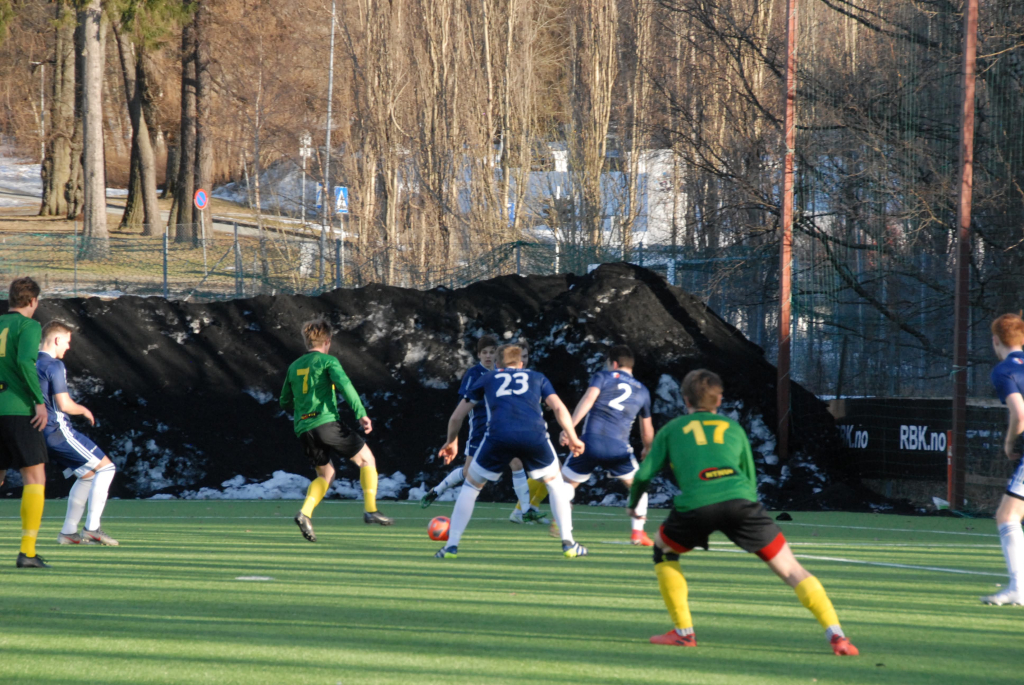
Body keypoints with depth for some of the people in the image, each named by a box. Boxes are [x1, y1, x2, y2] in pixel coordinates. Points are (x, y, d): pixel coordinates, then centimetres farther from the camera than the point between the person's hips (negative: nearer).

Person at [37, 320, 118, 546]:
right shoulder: (54, 366, -14)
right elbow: (64, 404, -19)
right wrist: (84, 410, 1)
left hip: (42, 434, 9)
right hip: (59, 430, -9)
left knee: (87, 475, 19)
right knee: (105, 467, -4)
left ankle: (68, 532, 14)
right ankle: (92, 528, -9)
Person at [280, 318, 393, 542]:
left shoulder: (293, 367, 19)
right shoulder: (327, 361, 2)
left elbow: (285, 403, 26)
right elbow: (344, 385, -15)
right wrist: (361, 414, -17)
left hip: (303, 429, 6)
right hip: (326, 422, -6)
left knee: (326, 474, 19)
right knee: (366, 459, 8)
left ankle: (305, 513, -5)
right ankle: (370, 510, -4)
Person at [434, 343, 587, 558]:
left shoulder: (487, 379, 30)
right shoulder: (537, 378, 30)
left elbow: (457, 416, 32)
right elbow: (559, 407, 17)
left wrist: (451, 442, 47)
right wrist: (573, 439, 24)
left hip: (498, 436, 0)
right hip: (534, 436, 0)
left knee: (471, 486, 21)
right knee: (555, 483, 26)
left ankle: (452, 545, 14)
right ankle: (568, 543, 19)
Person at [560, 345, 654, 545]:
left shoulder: (603, 377, 12)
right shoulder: (642, 391, 21)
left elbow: (588, 399, -8)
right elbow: (647, 429, 29)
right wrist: (647, 449, 49)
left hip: (590, 440, -2)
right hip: (618, 446, 2)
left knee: (565, 484, 15)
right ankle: (638, 532, 10)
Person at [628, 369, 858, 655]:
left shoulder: (671, 429, 25)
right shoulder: (733, 428, 30)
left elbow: (644, 474, 20)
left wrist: (633, 503, 40)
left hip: (696, 503, -1)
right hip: (739, 500, 1)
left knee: (664, 549, 29)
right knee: (791, 570, 8)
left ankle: (683, 632, 22)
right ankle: (836, 635, -7)